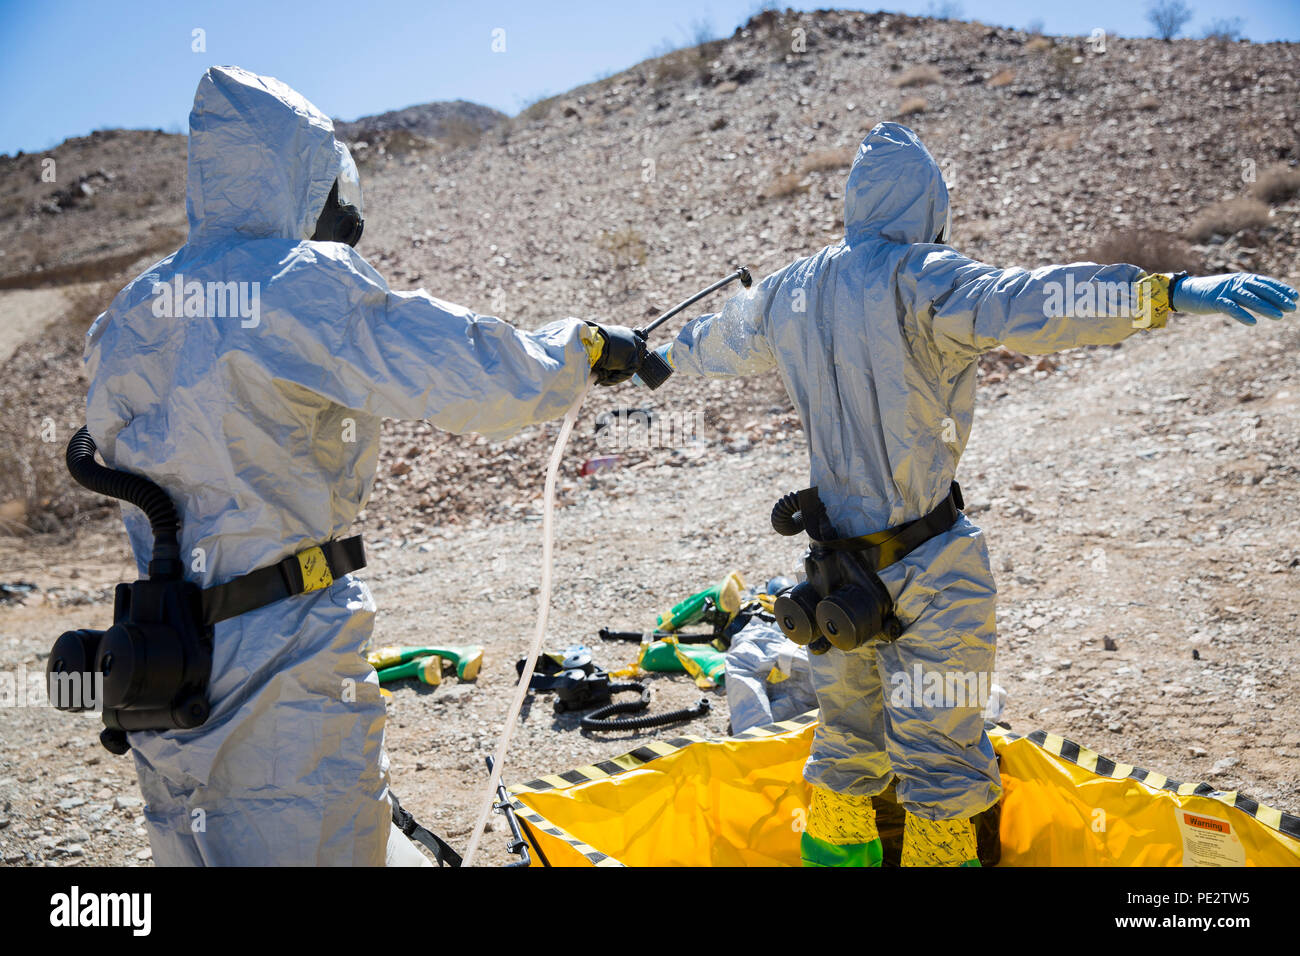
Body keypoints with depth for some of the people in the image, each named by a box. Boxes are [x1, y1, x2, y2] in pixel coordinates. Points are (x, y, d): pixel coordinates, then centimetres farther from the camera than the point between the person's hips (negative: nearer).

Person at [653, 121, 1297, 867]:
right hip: (926, 568, -7)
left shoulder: (791, 291, 7)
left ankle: (835, 847, 36)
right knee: (942, 750, 6)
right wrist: (1170, 292, -39)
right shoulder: (920, 280, -15)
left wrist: (665, 358, 48)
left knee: (847, 733, 23)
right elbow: (1025, 305, -33)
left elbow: (722, 339, 27)